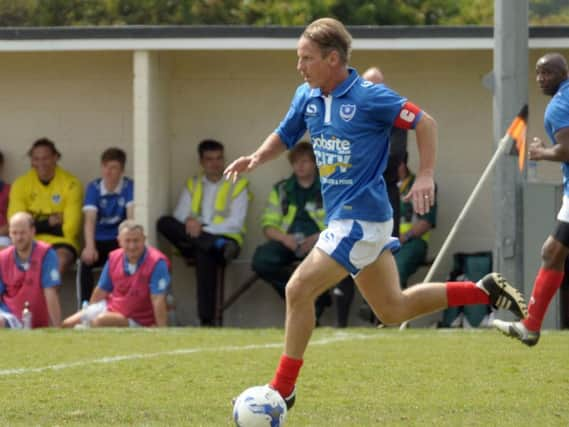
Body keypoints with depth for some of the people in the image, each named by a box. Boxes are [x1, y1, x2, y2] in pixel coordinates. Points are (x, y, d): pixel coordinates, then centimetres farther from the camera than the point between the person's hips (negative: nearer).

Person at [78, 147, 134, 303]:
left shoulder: (129, 187, -6)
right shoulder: (94, 188, -3)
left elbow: (131, 216, -20)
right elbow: (89, 219, -16)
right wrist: (90, 247, -34)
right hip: (99, 240, 1)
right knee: (85, 261, -30)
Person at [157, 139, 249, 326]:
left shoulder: (238, 186, 10)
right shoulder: (192, 185, 23)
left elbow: (235, 224, -4)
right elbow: (179, 217, 10)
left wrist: (203, 229, -16)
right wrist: (190, 224, -17)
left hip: (224, 238, -4)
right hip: (193, 241, 4)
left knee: (205, 255, -41)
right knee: (165, 223, -27)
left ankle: (207, 321, -46)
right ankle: (219, 247, -40)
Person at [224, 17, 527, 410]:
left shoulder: (369, 96, -16)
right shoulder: (307, 96, 5)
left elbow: (425, 123, -10)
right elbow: (285, 136, 18)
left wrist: (426, 176, -19)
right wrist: (257, 158, -3)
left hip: (360, 219, -9)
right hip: (345, 218, 9)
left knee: (299, 290, -12)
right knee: (393, 309, 16)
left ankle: (283, 388, -1)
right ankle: (487, 292, 25)